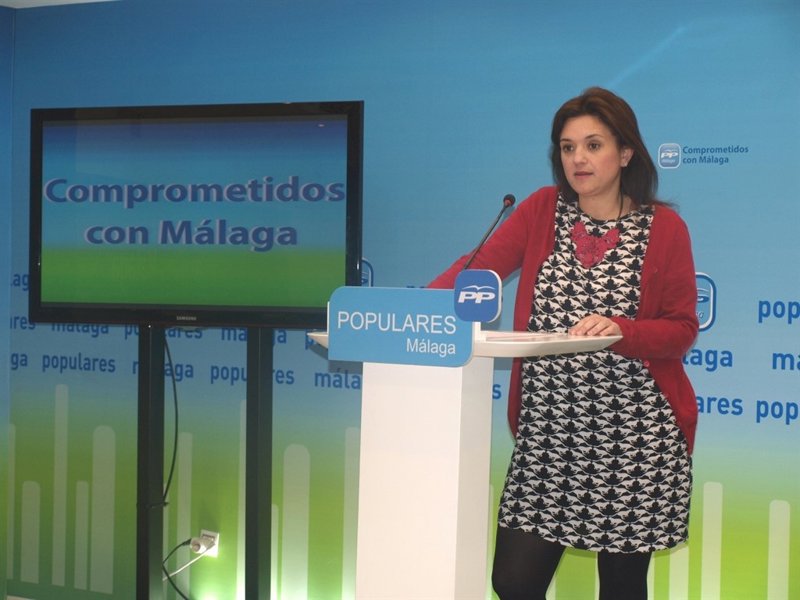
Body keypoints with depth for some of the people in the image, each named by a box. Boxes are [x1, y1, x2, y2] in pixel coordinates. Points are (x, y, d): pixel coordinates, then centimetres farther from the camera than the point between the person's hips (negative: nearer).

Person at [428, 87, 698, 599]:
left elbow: (682, 330, -1)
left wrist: (617, 329, -20)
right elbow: (478, 269, -1)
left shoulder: (664, 227, 1)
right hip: (547, 425, 2)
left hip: (634, 430, -2)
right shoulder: (542, 210, 8)